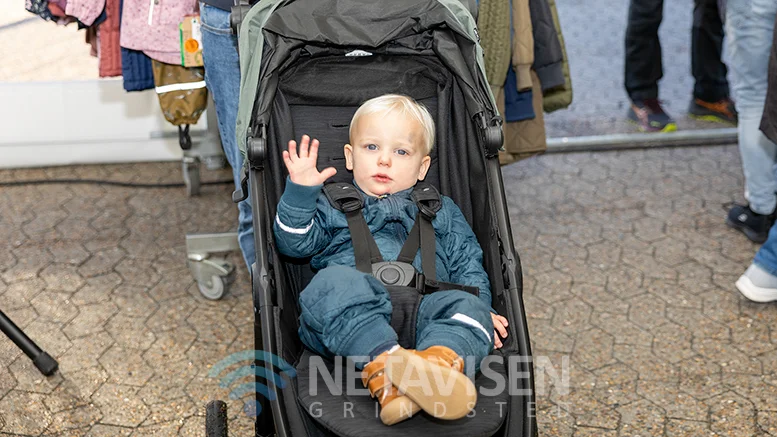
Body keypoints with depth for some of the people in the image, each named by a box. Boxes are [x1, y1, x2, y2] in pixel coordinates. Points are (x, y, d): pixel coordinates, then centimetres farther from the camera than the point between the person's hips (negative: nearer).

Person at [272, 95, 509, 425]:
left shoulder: (442, 212, 32)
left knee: (467, 305, -28)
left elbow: (467, 263, 25)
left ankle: (439, 361, -58)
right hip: (346, 312, -1)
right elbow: (295, 243, 17)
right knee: (334, 281, -35)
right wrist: (300, 191, 4)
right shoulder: (334, 205, 28)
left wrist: (479, 307, 7)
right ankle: (385, 368, -54)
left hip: (422, 306, 2)